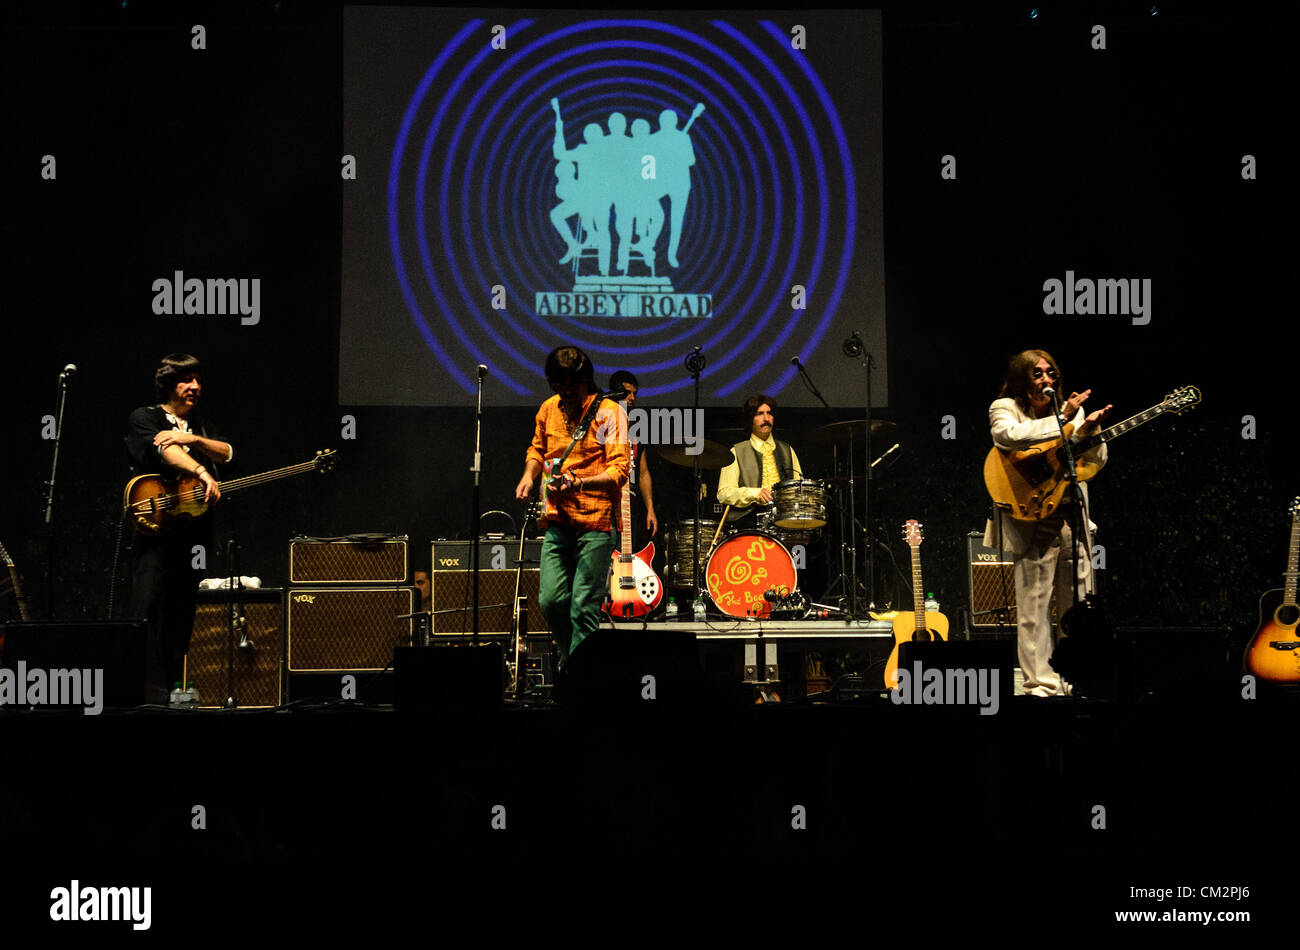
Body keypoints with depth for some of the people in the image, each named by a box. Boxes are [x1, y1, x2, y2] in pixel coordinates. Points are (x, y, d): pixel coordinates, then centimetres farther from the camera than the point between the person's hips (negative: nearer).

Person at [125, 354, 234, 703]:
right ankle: (150, 690, -12)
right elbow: (165, 450, -20)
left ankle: (176, 687, 10)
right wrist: (203, 472, -35)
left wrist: (195, 440, -12)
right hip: (155, 527, -6)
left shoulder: (199, 425, 21)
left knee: (183, 614, 6)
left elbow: (228, 454, 6)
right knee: (149, 611, -10)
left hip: (194, 530, 6)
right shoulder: (144, 418, 1)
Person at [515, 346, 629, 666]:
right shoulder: (548, 409, 11)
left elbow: (619, 470, -13)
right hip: (556, 520, 5)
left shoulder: (609, 412, -6)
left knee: (583, 607, -7)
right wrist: (529, 475, 8)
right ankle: (569, 658, 24)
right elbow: (537, 449, 29)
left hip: (595, 522, -5)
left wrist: (578, 484, -27)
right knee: (550, 600, 0)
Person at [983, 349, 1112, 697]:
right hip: (1032, 519, -5)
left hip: (1072, 516, 5)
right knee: (1034, 607, -5)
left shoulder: (1071, 411, 14)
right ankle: (1042, 686, 1)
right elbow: (1011, 435, -23)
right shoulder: (1004, 408, 1)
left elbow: (1096, 462, 10)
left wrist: (1089, 431, -11)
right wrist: (1062, 420, -20)